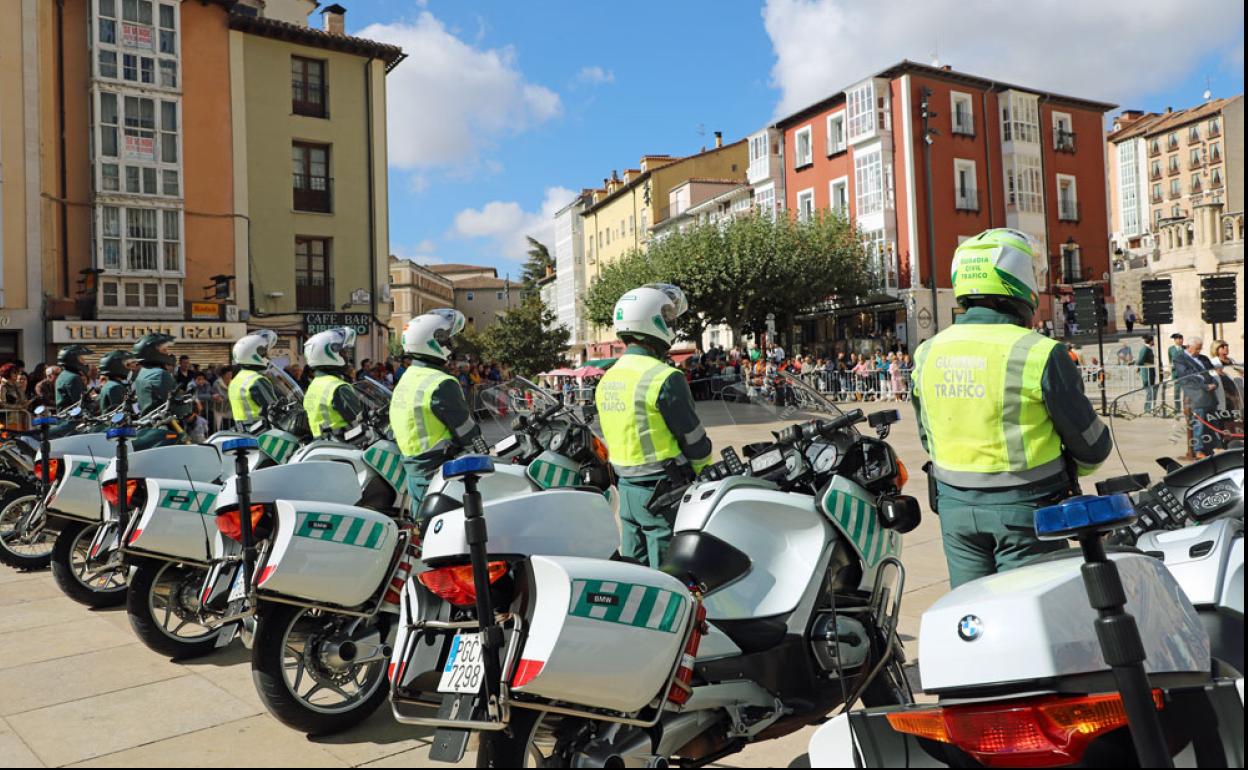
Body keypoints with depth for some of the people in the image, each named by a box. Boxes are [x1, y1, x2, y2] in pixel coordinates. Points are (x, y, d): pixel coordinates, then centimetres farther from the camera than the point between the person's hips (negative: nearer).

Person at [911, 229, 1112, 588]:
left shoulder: (928, 353, 0)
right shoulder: (1038, 353, -15)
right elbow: (1092, 445, -6)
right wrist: (1072, 468, 16)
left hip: (955, 507, 5)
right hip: (1024, 507, -4)